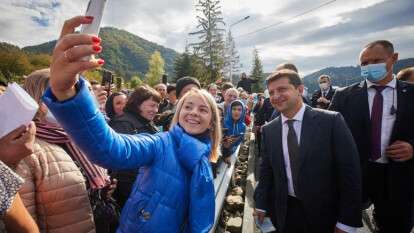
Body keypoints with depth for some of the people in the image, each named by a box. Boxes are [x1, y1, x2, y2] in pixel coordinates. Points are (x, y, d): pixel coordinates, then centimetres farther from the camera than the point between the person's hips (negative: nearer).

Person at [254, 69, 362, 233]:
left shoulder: (331, 121, -13)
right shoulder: (268, 130, -2)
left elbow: (349, 171, -12)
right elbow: (266, 171, 5)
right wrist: (261, 205, 1)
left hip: (325, 214, -2)